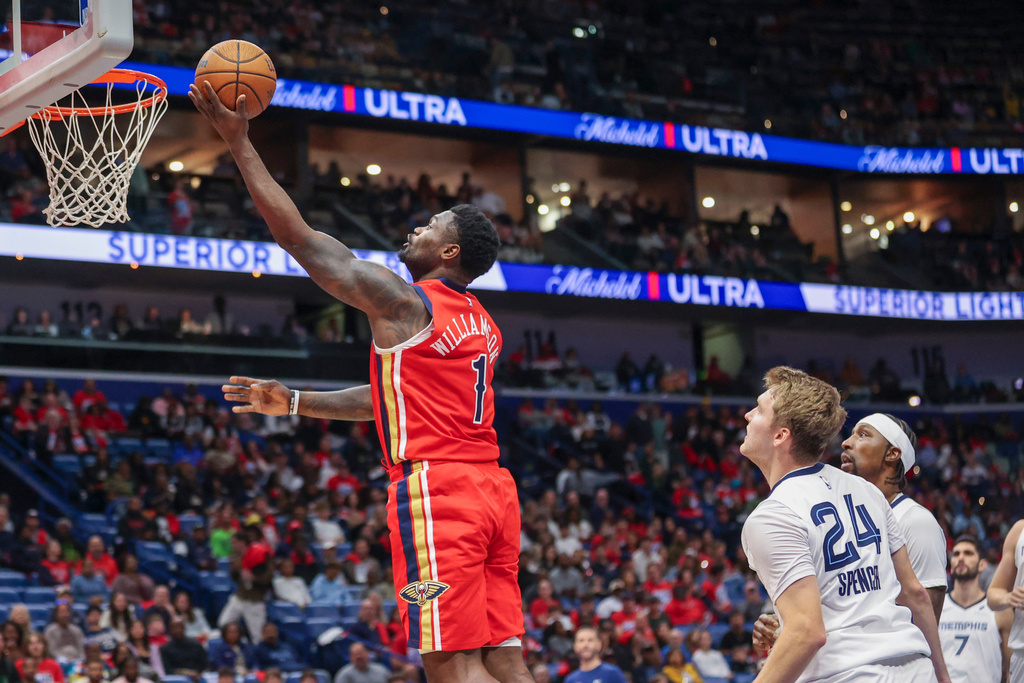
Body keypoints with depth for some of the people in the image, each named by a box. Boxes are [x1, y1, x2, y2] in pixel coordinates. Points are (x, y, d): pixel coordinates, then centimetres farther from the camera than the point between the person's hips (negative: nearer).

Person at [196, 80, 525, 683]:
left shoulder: (403, 301, -4)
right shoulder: (484, 326, 21)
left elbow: (298, 235, -1)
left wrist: (240, 142, 5)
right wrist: (294, 403, 33)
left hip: (436, 489, -8)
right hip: (493, 489, 8)